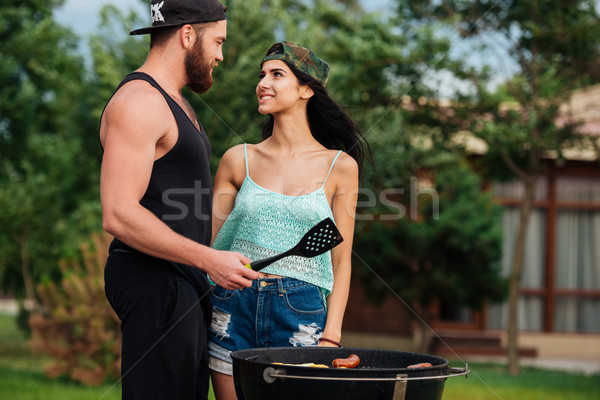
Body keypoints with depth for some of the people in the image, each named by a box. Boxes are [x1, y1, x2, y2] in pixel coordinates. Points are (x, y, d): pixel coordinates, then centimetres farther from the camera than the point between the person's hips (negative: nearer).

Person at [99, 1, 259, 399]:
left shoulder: (174, 103, 20)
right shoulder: (137, 101, -14)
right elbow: (119, 215, -23)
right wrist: (209, 260, -22)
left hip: (184, 283, 11)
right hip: (153, 281, -11)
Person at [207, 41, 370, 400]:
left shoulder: (340, 166, 4)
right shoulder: (239, 160, 9)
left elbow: (341, 262, 4)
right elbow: (208, 242, 11)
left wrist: (331, 336, -6)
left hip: (301, 314, -2)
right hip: (234, 309, 2)